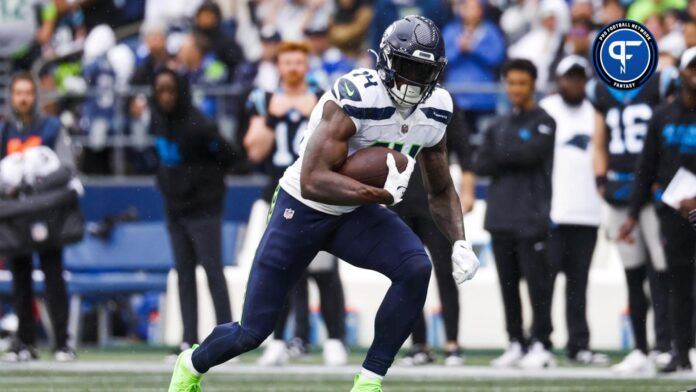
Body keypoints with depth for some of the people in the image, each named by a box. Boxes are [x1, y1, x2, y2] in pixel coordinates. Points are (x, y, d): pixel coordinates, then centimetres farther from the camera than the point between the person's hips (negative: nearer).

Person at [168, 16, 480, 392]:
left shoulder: (434, 112, -7)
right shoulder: (356, 99, -29)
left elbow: (441, 192, 7)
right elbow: (313, 182, -35)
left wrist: (460, 243, -9)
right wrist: (380, 193, -40)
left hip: (356, 214, 5)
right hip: (303, 209, -5)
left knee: (416, 269, -25)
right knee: (253, 330, 1)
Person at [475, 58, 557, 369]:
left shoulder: (543, 123, 0)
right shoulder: (499, 126, 18)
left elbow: (530, 152, -16)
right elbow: (481, 165, 8)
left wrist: (500, 153, -1)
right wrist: (513, 161, -6)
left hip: (532, 218, -6)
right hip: (501, 216, 6)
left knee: (537, 282, -7)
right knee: (508, 284, 7)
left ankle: (541, 345, -5)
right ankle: (515, 343, 13)